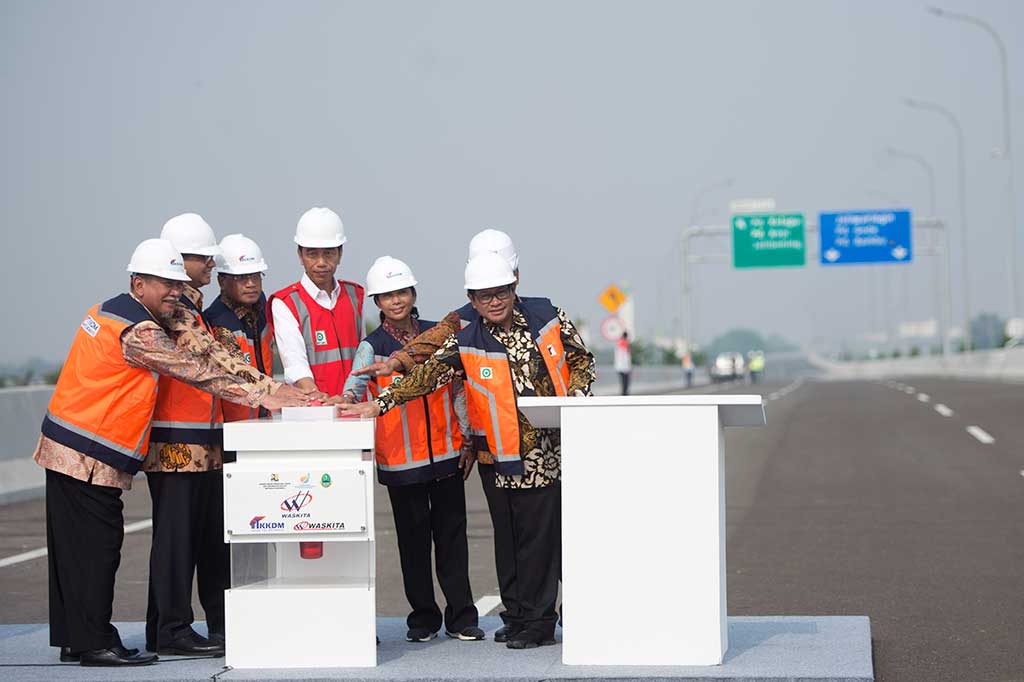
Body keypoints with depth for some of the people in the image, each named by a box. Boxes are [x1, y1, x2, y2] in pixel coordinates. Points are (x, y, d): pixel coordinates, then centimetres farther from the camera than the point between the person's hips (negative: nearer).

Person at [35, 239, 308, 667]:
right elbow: (198, 372, -16)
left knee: (74, 548, 12)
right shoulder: (139, 332, -17)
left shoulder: (106, 310, 13)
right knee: (97, 546, -5)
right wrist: (263, 393, -13)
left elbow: (170, 349, 19)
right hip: (91, 456, -10)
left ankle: (74, 641, 19)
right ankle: (95, 643, -2)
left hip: (64, 446, 10)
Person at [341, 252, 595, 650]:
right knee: (532, 538, 1)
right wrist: (378, 405, -15)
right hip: (523, 459, -1)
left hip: (567, 445, 1)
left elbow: (582, 360, 11)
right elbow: (425, 376, -7)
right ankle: (535, 623, 11)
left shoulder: (548, 316, 2)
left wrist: (575, 393, -6)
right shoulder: (466, 344, -2)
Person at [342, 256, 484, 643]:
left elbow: (457, 389, 11)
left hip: (446, 452, 2)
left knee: (452, 534, 4)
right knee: (413, 538, 5)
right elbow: (356, 380, -17)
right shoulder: (373, 346, 0)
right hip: (400, 458, -2)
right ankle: (423, 618, 15)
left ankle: (461, 617, 10)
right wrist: (349, 397, -40)